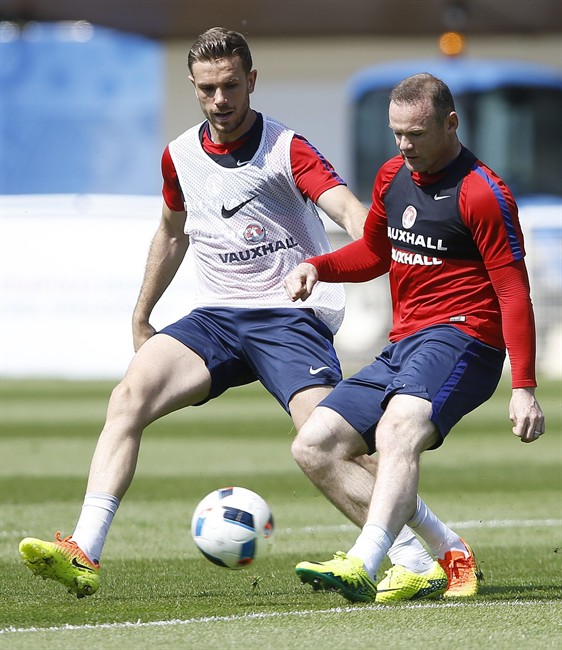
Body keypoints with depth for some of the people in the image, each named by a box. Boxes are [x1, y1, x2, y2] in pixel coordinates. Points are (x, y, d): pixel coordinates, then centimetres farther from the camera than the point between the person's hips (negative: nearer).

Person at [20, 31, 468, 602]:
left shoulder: (286, 150, -6)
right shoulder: (180, 157, 11)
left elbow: (348, 210, -21)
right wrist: (140, 318, 32)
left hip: (290, 315, -5)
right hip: (215, 318, 5)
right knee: (129, 395, -18)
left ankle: (417, 563, -14)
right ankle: (83, 555, -24)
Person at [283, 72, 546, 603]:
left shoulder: (482, 194, -11)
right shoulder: (392, 176, 13)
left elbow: (514, 291, -12)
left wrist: (524, 387, -19)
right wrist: (316, 268, 10)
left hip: (459, 336, -9)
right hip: (402, 348, 9)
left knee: (397, 433, -34)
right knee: (313, 448, 2)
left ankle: (362, 566, -52)